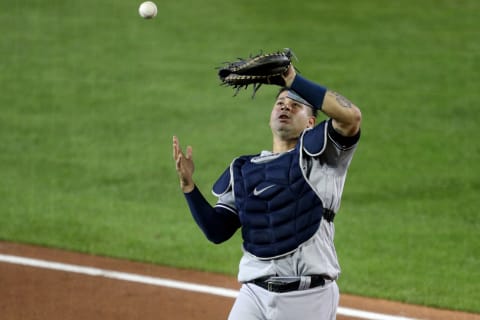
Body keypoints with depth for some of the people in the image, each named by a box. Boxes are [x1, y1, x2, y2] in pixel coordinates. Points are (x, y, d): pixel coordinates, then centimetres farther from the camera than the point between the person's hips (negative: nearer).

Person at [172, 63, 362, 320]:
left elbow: (351, 116, -18)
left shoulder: (318, 154, 2)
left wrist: (293, 80, -14)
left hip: (309, 298, -4)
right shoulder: (243, 170, 17)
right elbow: (216, 232, 10)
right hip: (254, 294, 4)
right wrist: (188, 185, -3)